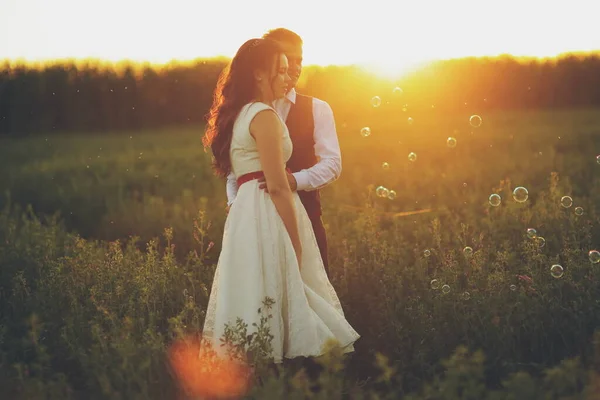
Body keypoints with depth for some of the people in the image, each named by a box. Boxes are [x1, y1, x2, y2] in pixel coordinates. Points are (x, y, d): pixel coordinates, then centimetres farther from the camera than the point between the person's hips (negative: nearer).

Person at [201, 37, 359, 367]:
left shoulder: (238, 114, 16)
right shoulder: (264, 116, -12)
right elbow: (277, 186, -16)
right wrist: (297, 244, -12)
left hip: (245, 213, 9)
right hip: (268, 217, -9)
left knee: (254, 293, 9)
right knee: (276, 293, -6)